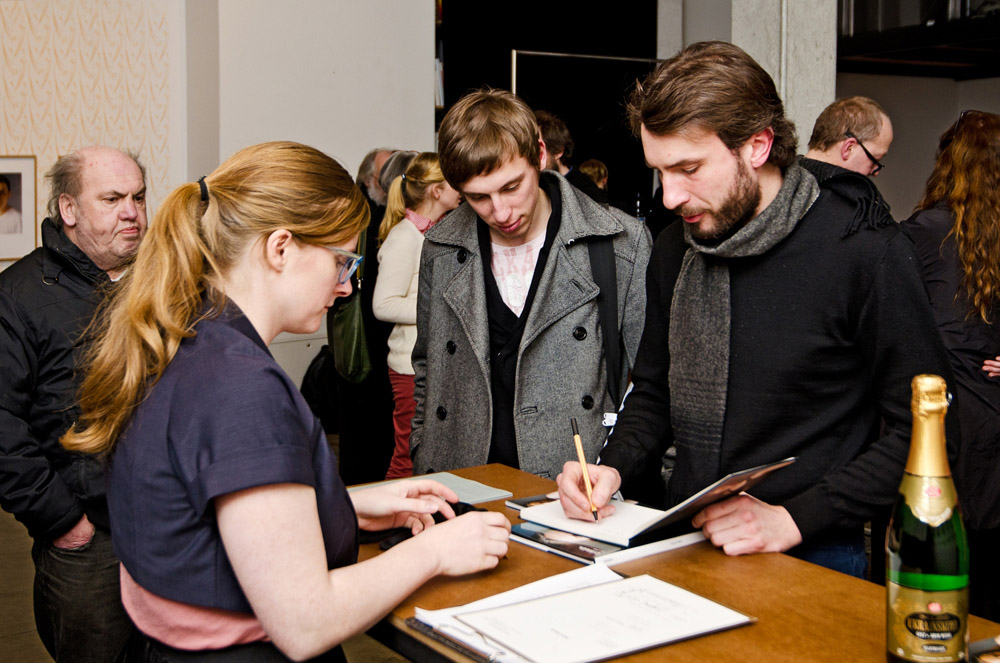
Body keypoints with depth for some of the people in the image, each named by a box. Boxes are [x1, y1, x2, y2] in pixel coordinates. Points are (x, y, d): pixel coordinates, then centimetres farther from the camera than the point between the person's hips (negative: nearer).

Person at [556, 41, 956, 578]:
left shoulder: (865, 251, -9)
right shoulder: (674, 249, 9)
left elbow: (923, 430, -8)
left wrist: (794, 518, -15)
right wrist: (613, 466, 2)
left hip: (812, 556, -4)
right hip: (680, 545, 4)